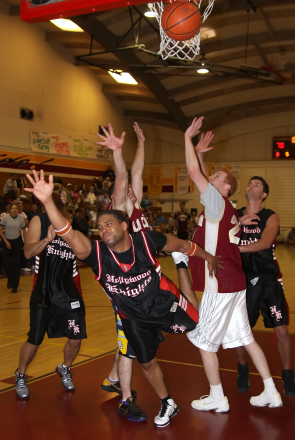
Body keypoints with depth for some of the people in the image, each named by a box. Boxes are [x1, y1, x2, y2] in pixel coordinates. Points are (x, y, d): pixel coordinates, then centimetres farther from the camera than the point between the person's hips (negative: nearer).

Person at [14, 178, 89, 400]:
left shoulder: (78, 222, 3)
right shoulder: (39, 220, -6)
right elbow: (28, 252, -17)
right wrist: (48, 239, -34)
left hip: (70, 289, 3)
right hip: (44, 290, -3)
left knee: (76, 338, 6)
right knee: (34, 340, 3)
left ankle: (65, 369, 36)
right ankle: (21, 377, 29)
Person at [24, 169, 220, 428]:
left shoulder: (146, 241, -25)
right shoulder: (97, 253, -25)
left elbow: (181, 245, -6)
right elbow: (68, 234, -43)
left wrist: (208, 257, 7)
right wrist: (48, 201, -58)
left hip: (166, 302, -2)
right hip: (134, 317, 2)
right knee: (147, 362, 17)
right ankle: (168, 405, 42)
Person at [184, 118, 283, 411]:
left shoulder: (218, 201, -10)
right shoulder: (227, 209, 13)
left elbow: (194, 172, -18)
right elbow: (201, 175, 26)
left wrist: (188, 138, -9)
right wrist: (200, 153, 22)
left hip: (220, 285, -9)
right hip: (234, 283, 9)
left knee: (205, 341, 4)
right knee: (245, 338, 14)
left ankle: (217, 399, 16)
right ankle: (271, 392, 20)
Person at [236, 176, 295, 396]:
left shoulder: (271, 217, -6)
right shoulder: (235, 215, 4)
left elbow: (265, 242, -23)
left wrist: (236, 247, -32)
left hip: (269, 280, -2)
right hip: (244, 279, 2)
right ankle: (243, 370, 32)